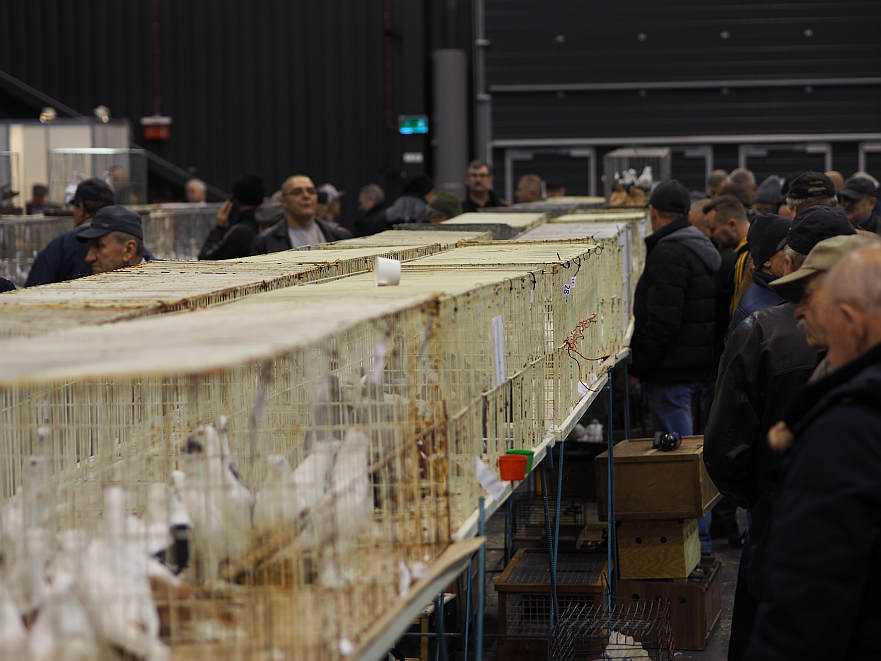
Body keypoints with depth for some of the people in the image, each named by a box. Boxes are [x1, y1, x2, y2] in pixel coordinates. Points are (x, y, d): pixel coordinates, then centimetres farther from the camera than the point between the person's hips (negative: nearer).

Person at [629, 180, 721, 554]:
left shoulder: (669, 252, -16)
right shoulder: (706, 249, 16)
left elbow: (662, 320, -24)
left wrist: (639, 364, -14)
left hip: (672, 373, -10)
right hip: (702, 368, 10)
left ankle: (696, 534, -5)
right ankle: (699, 531, 23)